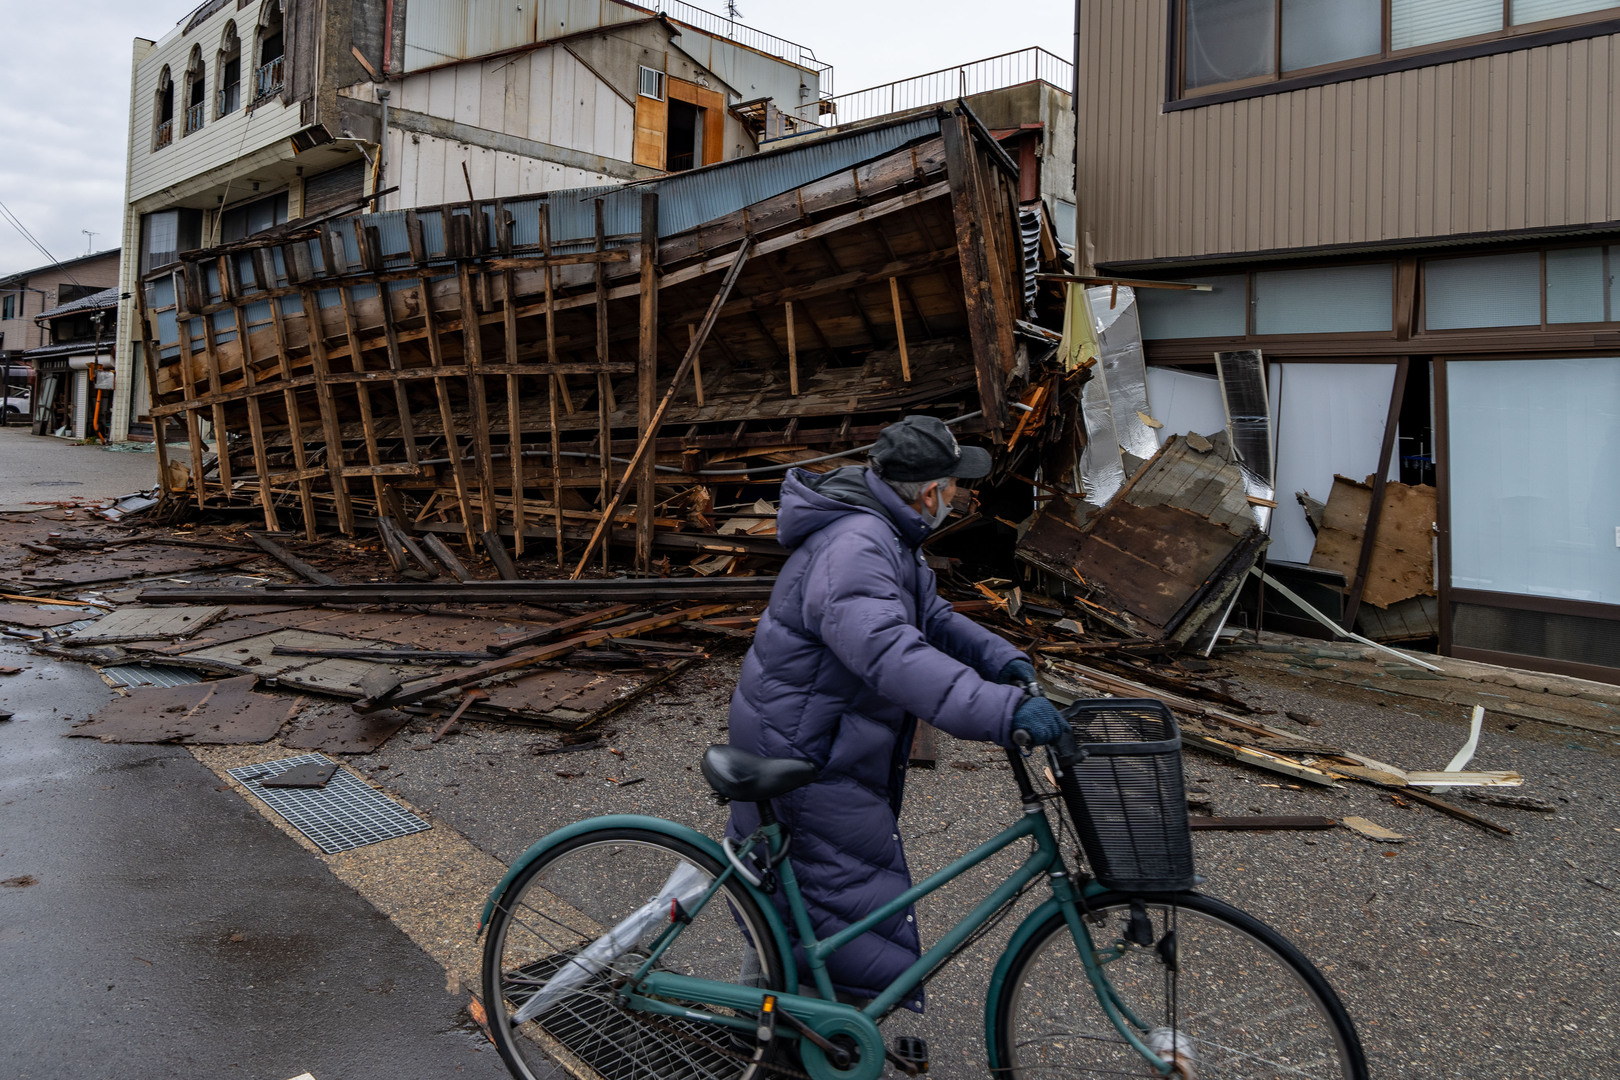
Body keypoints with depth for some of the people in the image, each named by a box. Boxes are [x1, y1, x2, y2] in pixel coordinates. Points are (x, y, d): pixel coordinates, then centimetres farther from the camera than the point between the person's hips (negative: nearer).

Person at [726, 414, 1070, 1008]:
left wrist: (1003, 658, -6)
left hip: (792, 735, 11)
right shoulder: (854, 548, -31)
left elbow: (929, 616, 11)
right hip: (807, 754, -11)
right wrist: (1001, 709, -53)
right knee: (858, 890, 0)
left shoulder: (884, 535, 6)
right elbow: (889, 652, -46)